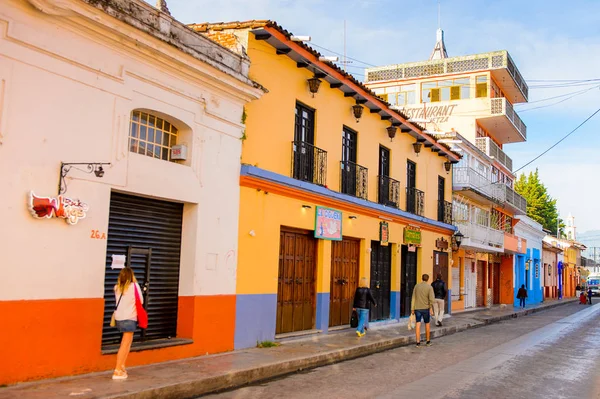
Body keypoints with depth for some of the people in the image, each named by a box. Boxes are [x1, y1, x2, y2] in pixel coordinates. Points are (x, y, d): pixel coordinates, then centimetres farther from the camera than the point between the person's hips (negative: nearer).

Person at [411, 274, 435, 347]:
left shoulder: (416, 286, 3)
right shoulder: (429, 287, -6)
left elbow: (413, 298, 3)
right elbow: (431, 299, -15)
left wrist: (412, 309, 6)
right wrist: (431, 309, -11)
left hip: (417, 308, 1)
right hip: (425, 308, -1)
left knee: (418, 324, -4)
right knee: (427, 324, 14)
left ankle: (418, 342, -12)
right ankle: (428, 341, 24)